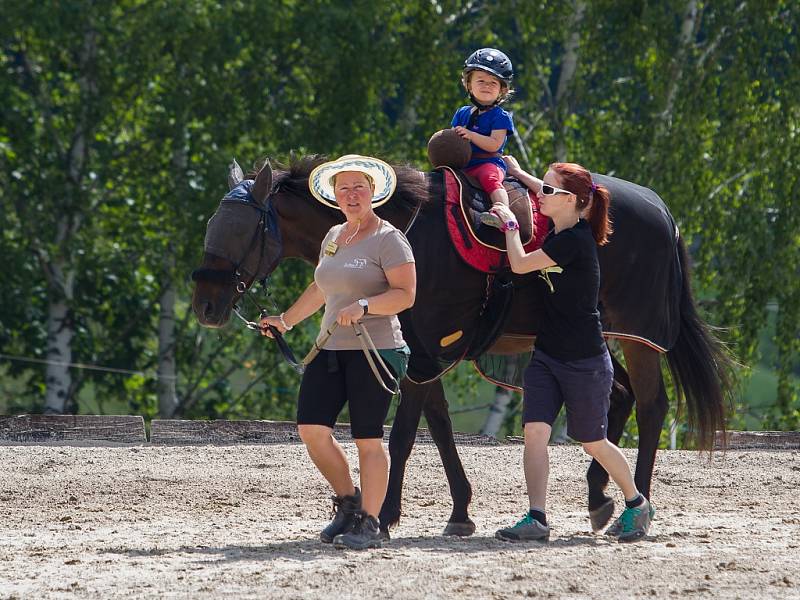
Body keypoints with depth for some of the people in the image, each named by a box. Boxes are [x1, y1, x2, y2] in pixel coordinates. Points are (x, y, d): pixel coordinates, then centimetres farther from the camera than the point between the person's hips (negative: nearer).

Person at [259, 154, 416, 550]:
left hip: (373, 350, -7)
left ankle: (369, 524, -1)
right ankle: (348, 502, 15)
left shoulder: (388, 239, -6)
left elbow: (405, 295, -14)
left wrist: (364, 306, -27)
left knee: (367, 439, -6)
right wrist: (286, 320, 36)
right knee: (310, 428, -2)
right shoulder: (334, 237, 17)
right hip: (330, 349, 7)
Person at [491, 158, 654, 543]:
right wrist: (519, 175, 30)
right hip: (546, 355, 8)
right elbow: (552, 197, 27)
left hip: (584, 363, -8)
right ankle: (536, 520, -13)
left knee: (592, 442, 7)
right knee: (535, 431, -9)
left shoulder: (575, 241, -22)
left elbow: (520, 264, -21)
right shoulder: (560, 232, 3)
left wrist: (510, 223, -9)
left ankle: (636, 504, 29)